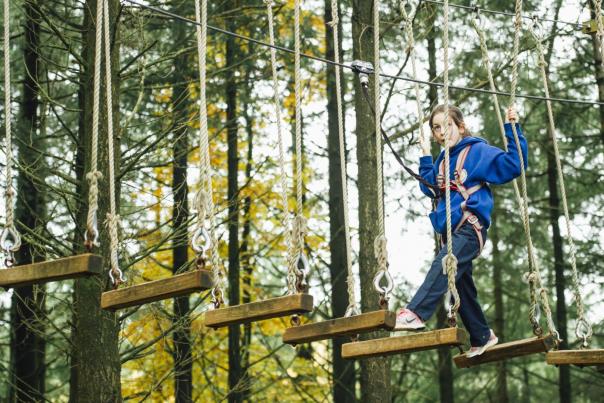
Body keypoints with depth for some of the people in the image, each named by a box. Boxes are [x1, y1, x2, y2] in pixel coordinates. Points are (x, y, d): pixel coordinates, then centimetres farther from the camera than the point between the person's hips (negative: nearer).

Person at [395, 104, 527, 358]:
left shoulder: (478, 151, -2)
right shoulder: (442, 161, 19)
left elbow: (513, 164, -10)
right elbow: (430, 189, 28)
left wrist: (512, 129, -15)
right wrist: (425, 158, 25)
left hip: (470, 227, -8)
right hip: (450, 231, 8)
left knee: (442, 266, -31)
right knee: (462, 287, 12)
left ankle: (416, 314, -47)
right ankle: (482, 337, 25)